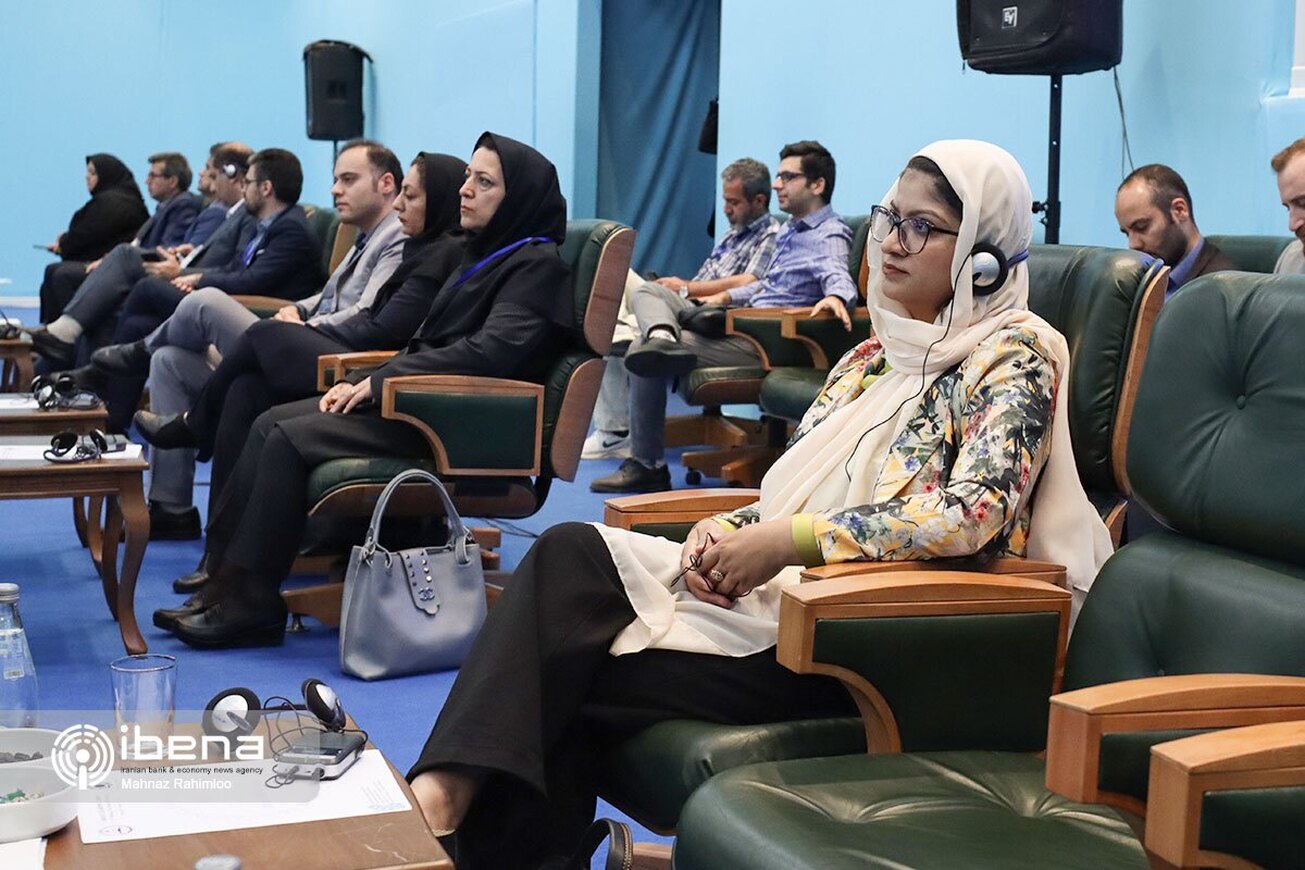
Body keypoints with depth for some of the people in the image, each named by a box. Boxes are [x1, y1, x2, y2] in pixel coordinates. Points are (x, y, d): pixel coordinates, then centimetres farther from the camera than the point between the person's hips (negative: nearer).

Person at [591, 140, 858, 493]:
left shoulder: (830, 235, -9)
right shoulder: (790, 230, 22)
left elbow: (838, 276, -29)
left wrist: (836, 296, -52)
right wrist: (727, 295, 21)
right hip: (741, 322, 10)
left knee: (643, 357, -18)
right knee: (648, 292, 4)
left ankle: (648, 466, -9)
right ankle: (663, 337, -30)